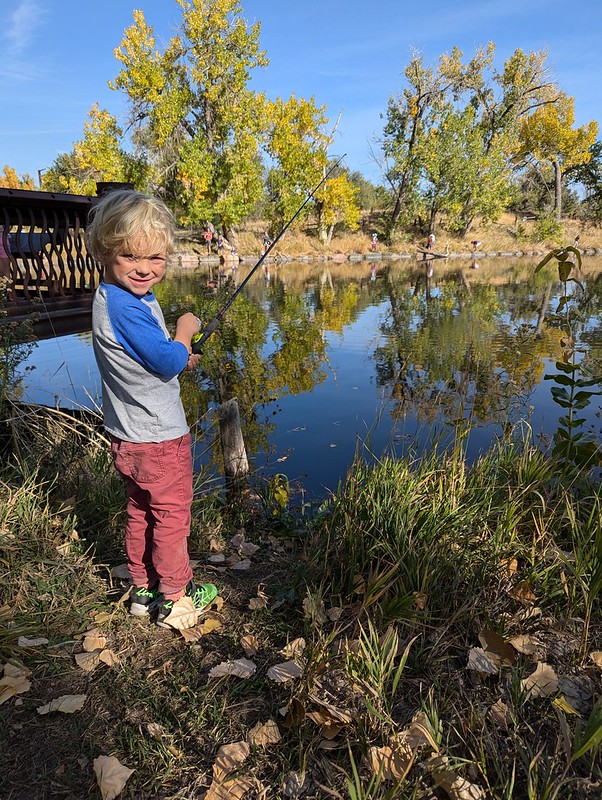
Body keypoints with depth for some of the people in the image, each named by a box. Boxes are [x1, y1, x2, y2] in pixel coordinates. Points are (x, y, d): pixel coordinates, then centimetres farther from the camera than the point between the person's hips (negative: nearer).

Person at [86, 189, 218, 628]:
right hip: (157, 435, -10)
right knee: (172, 513, 7)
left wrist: (177, 357, 10)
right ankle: (174, 596, 23)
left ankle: (144, 588, 36)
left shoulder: (127, 297, 7)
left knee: (141, 510, 20)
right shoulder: (122, 305, -25)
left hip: (130, 435, 10)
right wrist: (186, 331, -8)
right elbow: (168, 363, -24)